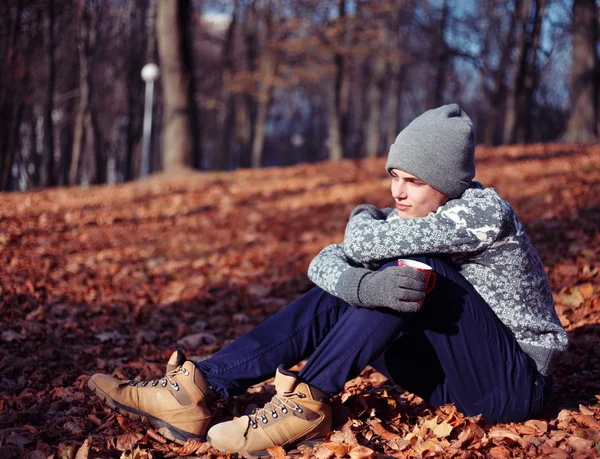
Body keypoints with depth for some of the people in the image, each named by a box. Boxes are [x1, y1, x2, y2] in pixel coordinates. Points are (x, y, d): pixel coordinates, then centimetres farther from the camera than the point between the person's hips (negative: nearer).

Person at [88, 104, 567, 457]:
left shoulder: (485, 210, -20)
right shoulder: (404, 220, 3)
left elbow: (365, 244, -28)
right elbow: (327, 262, -12)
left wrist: (364, 219, -3)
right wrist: (363, 287, -34)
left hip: (518, 379, -7)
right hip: (456, 376, 7)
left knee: (410, 266, -27)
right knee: (331, 300, -6)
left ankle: (306, 403, -26)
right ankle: (197, 390, -14)